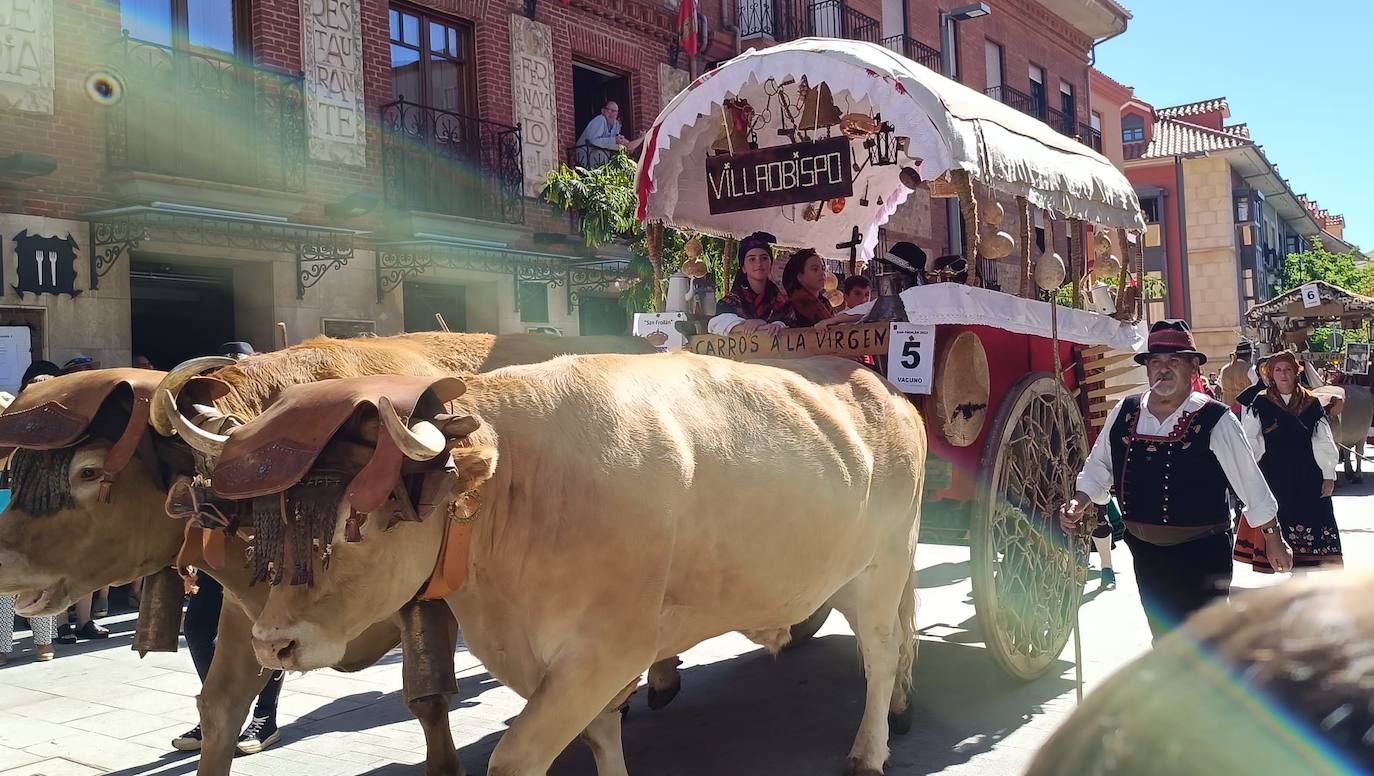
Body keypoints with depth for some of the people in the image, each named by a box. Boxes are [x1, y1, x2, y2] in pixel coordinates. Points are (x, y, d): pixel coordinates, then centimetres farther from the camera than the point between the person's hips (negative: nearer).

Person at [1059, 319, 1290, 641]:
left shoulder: (1215, 420, -12)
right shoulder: (1124, 413, 0)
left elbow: (1249, 480, -5)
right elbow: (1100, 465, 12)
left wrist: (1273, 537, 1)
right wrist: (1079, 503, -3)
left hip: (1201, 554, -4)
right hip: (1145, 551, 5)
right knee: (1162, 636, 18)